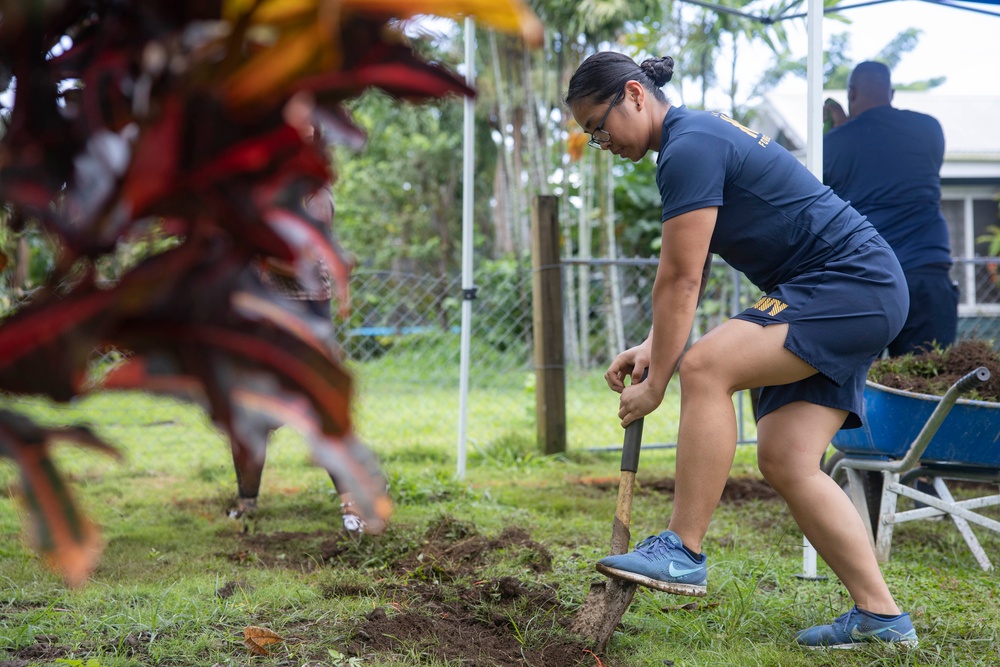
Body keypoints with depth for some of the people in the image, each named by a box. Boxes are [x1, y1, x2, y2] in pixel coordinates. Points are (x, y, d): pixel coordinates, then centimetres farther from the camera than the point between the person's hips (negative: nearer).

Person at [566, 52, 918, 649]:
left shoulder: (689, 148, -15)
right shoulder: (700, 136, 18)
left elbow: (680, 281, -16)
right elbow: (690, 278, 18)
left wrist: (655, 383, -10)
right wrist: (653, 348, 6)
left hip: (852, 284, -11)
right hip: (862, 299, 11)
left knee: (706, 367, -25)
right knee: (785, 461, 2)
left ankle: (683, 553, -22)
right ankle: (880, 616, 5)